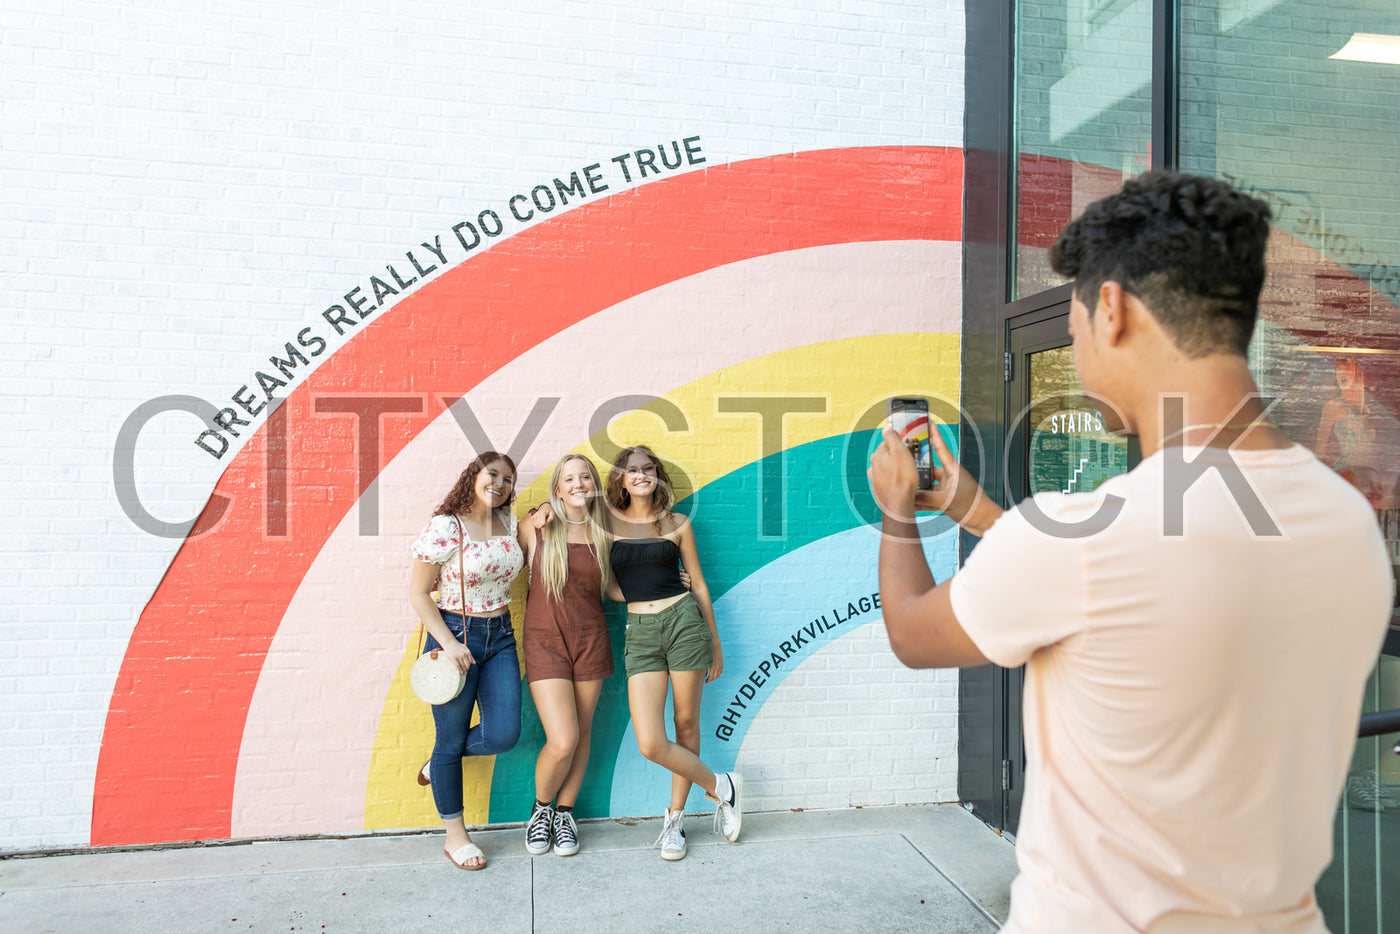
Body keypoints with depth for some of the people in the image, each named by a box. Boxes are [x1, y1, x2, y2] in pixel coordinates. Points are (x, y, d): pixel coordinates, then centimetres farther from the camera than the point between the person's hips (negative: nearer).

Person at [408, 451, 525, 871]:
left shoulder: (509, 523, 4)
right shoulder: (444, 528, -13)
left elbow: (525, 565, 20)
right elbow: (418, 592, -10)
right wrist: (449, 643, -16)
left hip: (500, 637, 6)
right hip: (454, 635, -5)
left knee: (504, 734, -1)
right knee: (452, 739, 6)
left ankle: (439, 763, 31)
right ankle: (455, 835, 24)